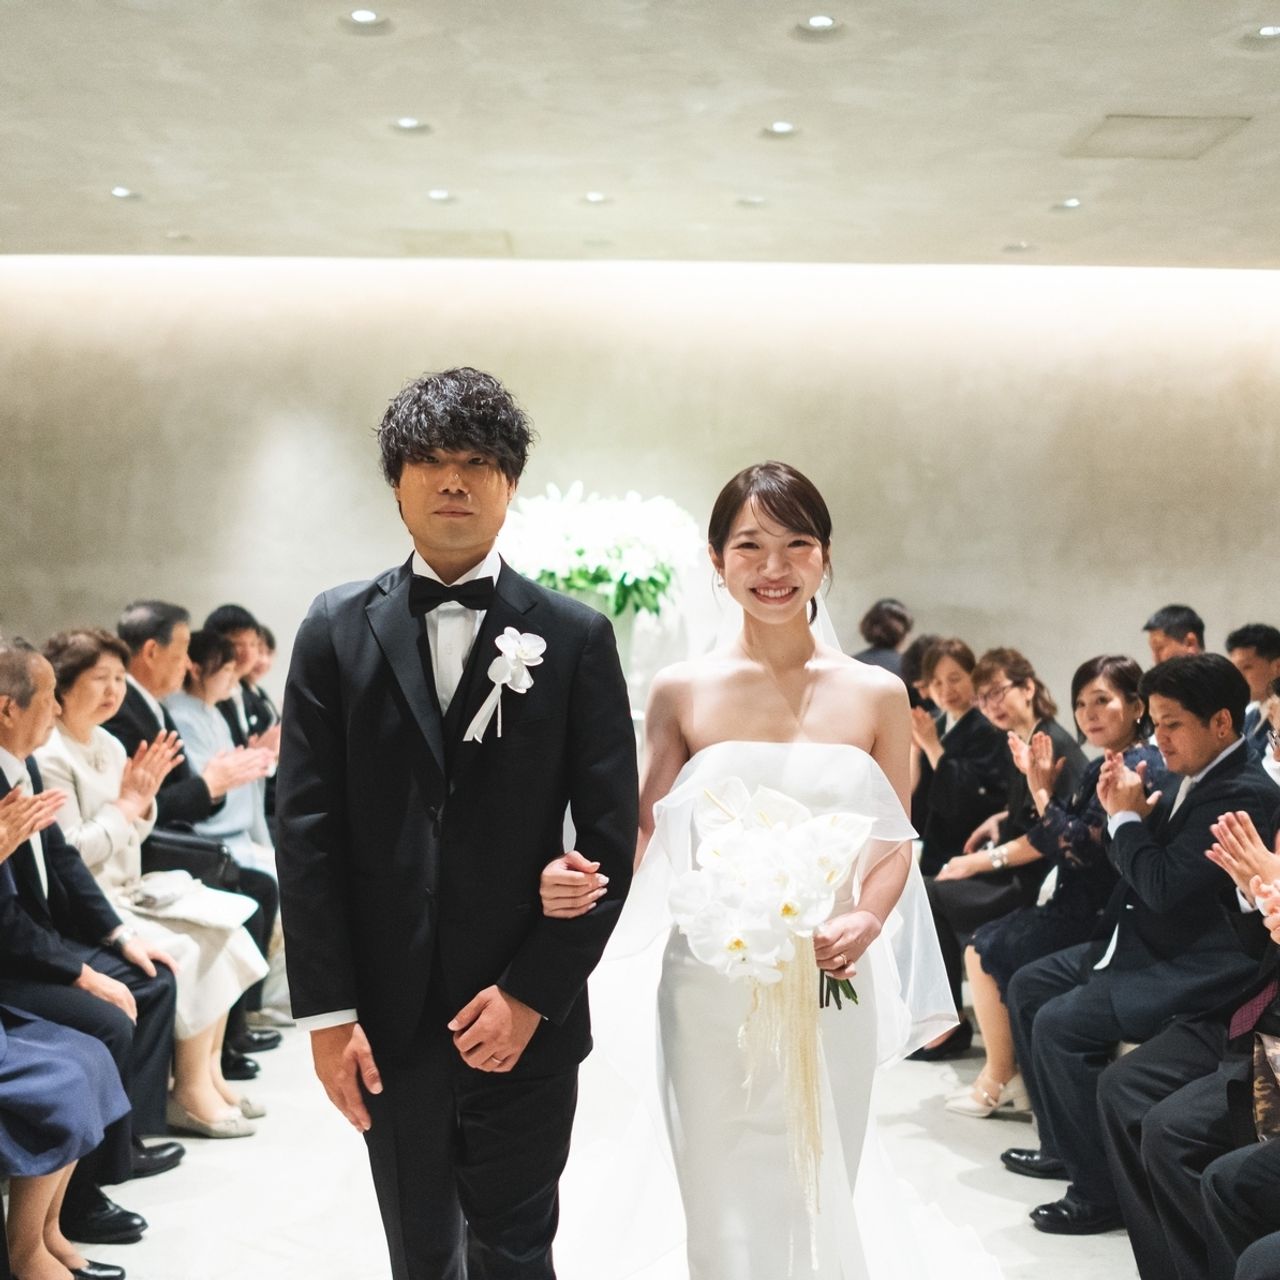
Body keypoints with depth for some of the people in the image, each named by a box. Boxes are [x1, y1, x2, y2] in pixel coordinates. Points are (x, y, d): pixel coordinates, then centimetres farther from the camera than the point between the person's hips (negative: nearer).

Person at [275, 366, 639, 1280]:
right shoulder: (339, 630, 2)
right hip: (387, 1016, 2)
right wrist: (327, 1010, -6)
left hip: (524, 1015, -1)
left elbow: (609, 834, -3)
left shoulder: (576, 637, -1)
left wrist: (534, 993, -9)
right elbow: (307, 829, -1)